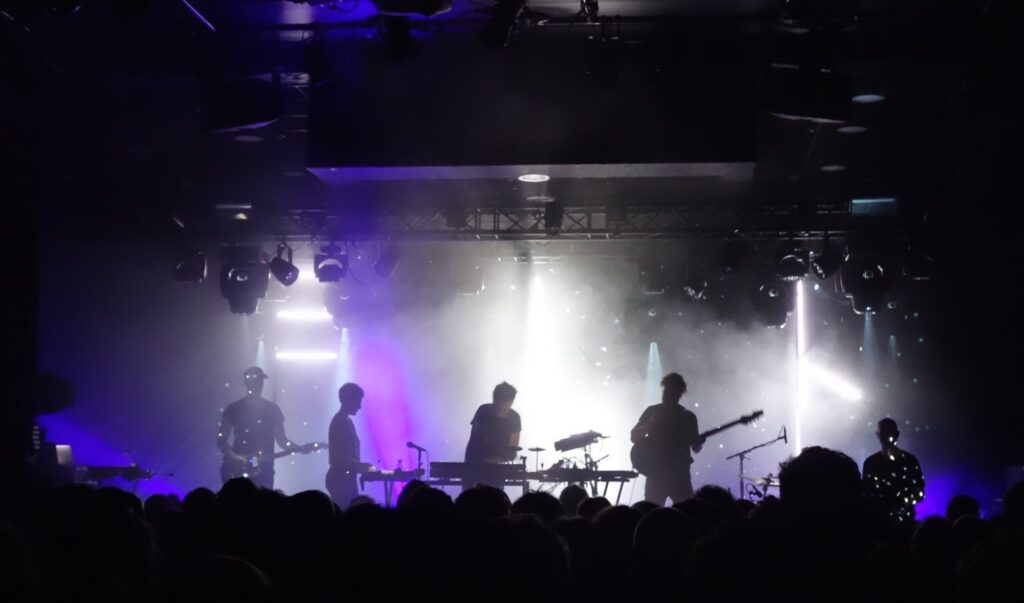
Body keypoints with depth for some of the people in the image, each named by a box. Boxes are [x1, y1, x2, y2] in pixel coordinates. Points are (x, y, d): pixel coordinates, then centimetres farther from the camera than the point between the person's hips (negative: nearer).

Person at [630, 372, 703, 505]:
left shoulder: (688, 417, 10)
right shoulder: (652, 411, 9)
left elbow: (695, 448, 13)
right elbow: (634, 436, 6)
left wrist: (699, 442, -11)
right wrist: (651, 425, -11)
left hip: (679, 473, 0)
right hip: (656, 472, 0)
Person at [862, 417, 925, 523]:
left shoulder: (909, 460, 3)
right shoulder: (870, 462, 8)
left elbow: (920, 494, 4)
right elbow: (865, 493, 11)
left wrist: (908, 500, -15)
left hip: (904, 519, -1)